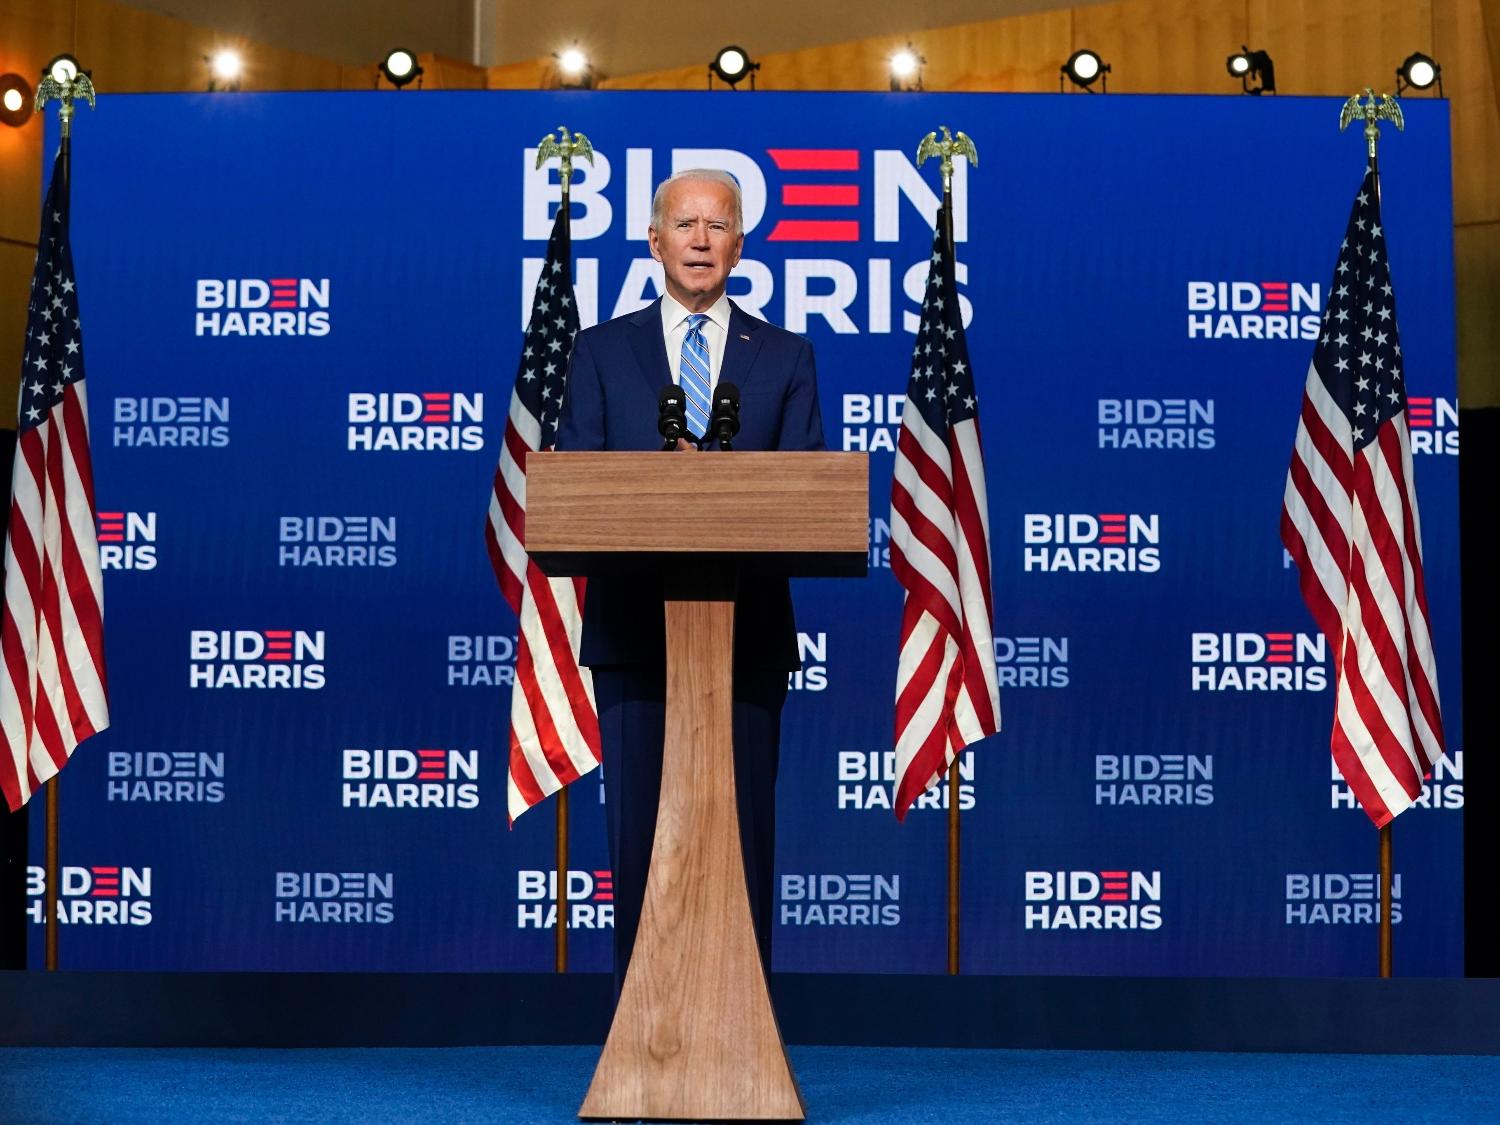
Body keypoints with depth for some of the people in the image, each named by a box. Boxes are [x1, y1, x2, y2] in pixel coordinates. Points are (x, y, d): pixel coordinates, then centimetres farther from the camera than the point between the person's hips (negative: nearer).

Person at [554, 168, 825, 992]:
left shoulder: (786, 359, 10)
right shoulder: (602, 351, 10)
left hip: (748, 629, 0)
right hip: (634, 625, 0)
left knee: (743, 828, 0)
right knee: (641, 831, 1)